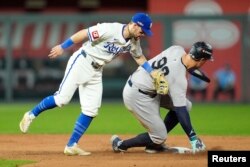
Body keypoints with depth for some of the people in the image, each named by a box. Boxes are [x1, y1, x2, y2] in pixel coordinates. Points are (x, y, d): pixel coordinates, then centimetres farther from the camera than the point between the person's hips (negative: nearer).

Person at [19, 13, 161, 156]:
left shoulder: (134, 41, 0)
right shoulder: (110, 29, -23)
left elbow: (139, 57, 17)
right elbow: (84, 33, -19)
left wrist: (152, 73, 4)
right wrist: (62, 47, -18)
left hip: (96, 72, 8)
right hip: (81, 62, -7)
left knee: (91, 110, -1)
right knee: (62, 98, -13)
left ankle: (71, 146, 4)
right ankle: (31, 115, 9)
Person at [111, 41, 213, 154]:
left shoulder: (177, 49, -9)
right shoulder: (179, 78, -28)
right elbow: (180, 111, -27)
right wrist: (193, 138, -25)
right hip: (137, 97, -9)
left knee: (186, 105, 5)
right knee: (160, 137, -5)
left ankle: (154, 143, 13)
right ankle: (120, 144, 12)